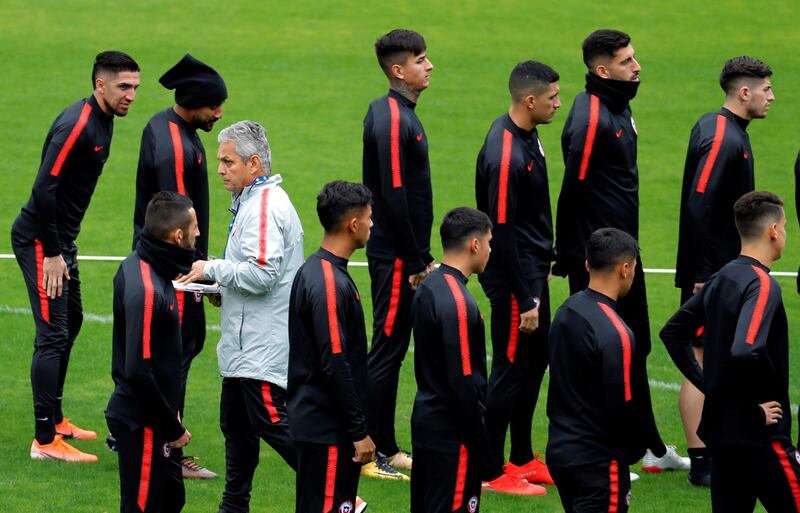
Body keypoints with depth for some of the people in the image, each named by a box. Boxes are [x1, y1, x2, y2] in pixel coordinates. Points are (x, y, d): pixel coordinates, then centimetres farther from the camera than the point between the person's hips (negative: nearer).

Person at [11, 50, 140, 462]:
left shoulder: (103, 121, 9)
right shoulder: (77, 126, -23)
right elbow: (44, 189, -26)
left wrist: (62, 247, 18)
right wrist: (51, 254, -22)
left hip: (60, 239, 10)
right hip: (40, 241, -10)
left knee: (70, 324, 20)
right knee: (53, 335, -10)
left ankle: (55, 419, 33)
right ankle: (45, 440, -8)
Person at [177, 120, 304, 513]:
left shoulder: (265, 207, -17)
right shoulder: (251, 201, 17)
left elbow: (262, 273, -25)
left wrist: (212, 269, -13)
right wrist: (220, 286, 13)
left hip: (264, 345, -11)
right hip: (247, 345, 11)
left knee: (271, 421, -10)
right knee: (235, 423, 14)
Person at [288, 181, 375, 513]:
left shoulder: (311, 271, 11)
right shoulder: (331, 285, -19)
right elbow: (335, 365, -21)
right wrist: (359, 432, -16)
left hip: (312, 419, 10)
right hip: (328, 428, -10)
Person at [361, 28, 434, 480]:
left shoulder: (401, 114, 13)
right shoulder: (392, 120, -17)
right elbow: (395, 197, -21)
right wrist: (414, 262, -18)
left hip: (405, 257, 10)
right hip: (396, 257, -10)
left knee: (393, 349, 14)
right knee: (387, 350, -3)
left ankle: (386, 448, 21)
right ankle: (379, 456, 2)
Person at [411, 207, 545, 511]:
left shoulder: (427, 289, 8)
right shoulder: (459, 305, -20)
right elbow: (463, 386, -22)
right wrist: (489, 464, -16)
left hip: (426, 422, 9)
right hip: (453, 436, -9)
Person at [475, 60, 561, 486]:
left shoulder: (527, 136, 6)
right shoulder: (505, 155, -24)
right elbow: (502, 232, -24)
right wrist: (524, 300, -21)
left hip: (532, 271, 10)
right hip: (514, 279, -10)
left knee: (534, 363, 17)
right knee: (511, 368, -1)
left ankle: (522, 459, 28)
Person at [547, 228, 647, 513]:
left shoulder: (566, 311, 6)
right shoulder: (615, 332, -20)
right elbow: (622, 406, -19)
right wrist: (638, 447, 0)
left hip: (559, 449, 8)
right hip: (599, 461, -8)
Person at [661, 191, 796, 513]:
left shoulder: (720, 280, 10)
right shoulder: (762, 284, -16)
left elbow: (672, 333, 19)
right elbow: (745, 352, -31)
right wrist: (757, 409, -18)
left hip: (719, 430, 8)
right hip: (760, 437, -8)